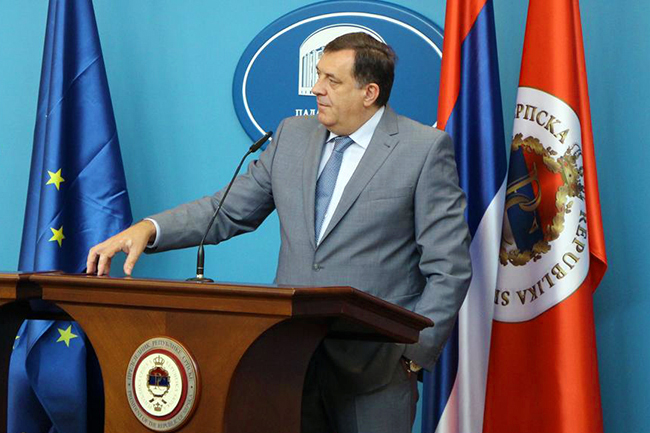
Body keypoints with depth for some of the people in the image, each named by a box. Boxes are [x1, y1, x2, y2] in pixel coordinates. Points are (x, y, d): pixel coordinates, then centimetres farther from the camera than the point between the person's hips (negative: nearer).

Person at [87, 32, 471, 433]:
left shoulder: (426, 149, -4)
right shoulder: (293, 136, 10)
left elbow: (449, 268, -6)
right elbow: (229, 210, 12)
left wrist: (415, 352, -13)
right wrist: (148, 230, -3)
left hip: (374, 365, -4)